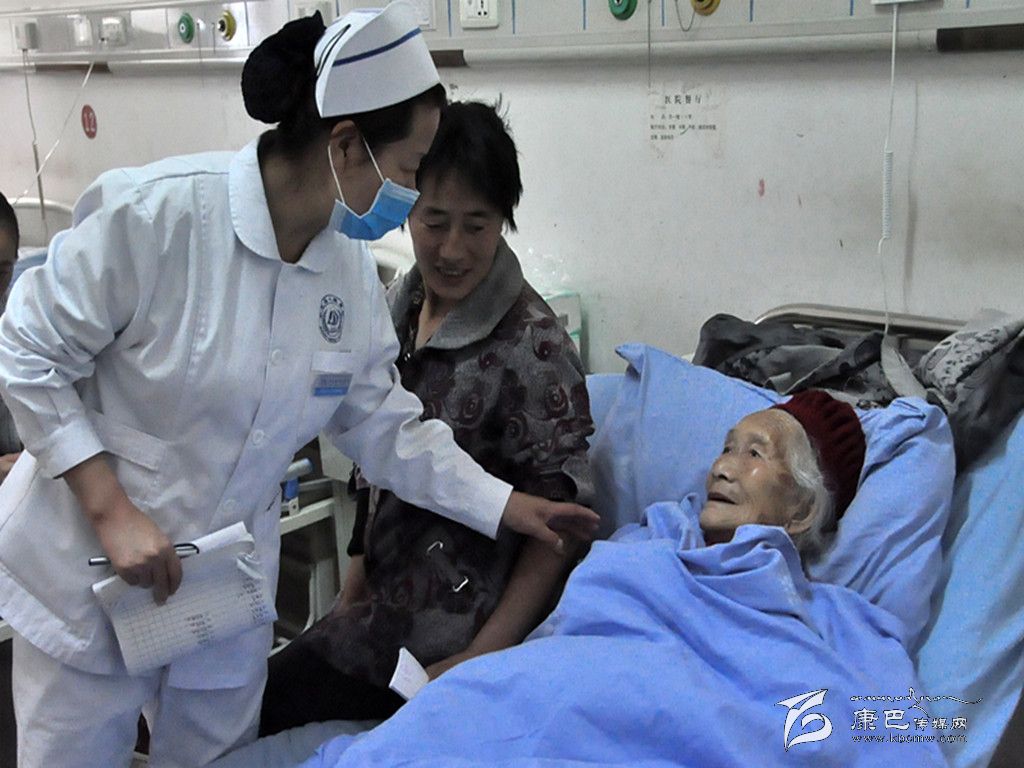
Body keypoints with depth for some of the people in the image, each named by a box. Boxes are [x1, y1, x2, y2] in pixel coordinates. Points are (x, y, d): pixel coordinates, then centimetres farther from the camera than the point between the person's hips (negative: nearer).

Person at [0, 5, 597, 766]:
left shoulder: (351, 266, -4)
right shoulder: (157, 210, -22)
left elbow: (385, 426, 3)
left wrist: (506, 506, -1)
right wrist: (112, 510, -21)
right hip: (88, 566, -4)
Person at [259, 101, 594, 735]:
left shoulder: (531, 346, -22)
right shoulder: (401, 305, 1)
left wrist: (482, 659, -21)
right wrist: (355, 588, 14)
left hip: (448, 641, -7)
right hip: (384, 609, 7)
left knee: (263, 711, 0)